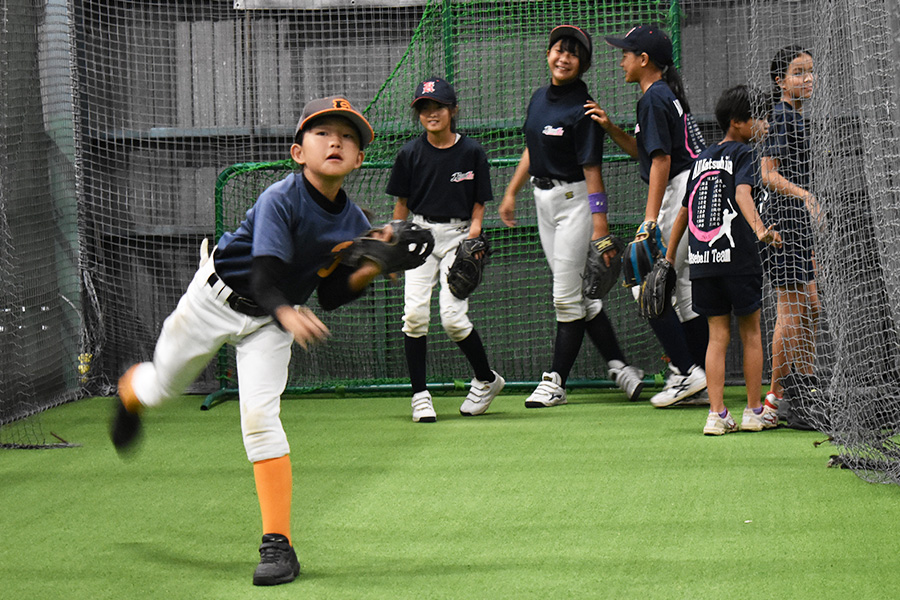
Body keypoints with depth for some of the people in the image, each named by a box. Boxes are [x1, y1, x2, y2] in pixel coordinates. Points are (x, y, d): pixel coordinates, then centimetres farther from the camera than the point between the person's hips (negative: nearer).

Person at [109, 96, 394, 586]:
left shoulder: (354, 224, -11)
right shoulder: (281, 201, -29)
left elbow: (331, 296, -2)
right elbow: (264, 278, -38)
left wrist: (373, 269, -19)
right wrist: (289, 314, -58)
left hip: (270, 323, 2)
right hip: (218, 296, -2)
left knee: (260, 415, -17)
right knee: (160, 388, 16)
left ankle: (278, 544, -15)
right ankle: (130, 391, 58)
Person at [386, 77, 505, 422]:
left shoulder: (471, 152, -1)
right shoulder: (410, 154, 3)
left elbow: (479, 203, 5)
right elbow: (401, 203, 10)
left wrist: (473, 236, -10)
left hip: (458, 235, -2)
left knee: (452, 316, -13)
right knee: (414, 312, -12)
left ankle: (487, 379, 11)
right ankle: (420, 394, -2)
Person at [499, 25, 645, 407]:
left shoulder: (583, 110, -16)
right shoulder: (539, 98, 8)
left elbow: (592, 170, -19)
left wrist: (600, 226, -22)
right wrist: (511, 193, 20)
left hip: (574, 199, -8)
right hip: (543, 199, 8)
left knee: (567, 296, -5)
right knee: (581, 294, 10)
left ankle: (556, 381, 2)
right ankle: (619, 366, 17)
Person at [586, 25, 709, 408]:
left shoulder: (654, 98, -12)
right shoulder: (668, 94, 19)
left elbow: (661, 160, -19)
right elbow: (643, 151, 26)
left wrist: (651, 220, -23)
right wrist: (610, 128, 13)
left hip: (679, 194, -10)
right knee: (686, 287, 11)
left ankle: (687, 373, -10)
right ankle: (703, 385, 12)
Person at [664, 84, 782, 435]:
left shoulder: (702, 159, 17)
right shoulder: (742, 153, -2)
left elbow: (684, 211, 22)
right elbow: (742, 193, -21)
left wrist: (670, 255, 29)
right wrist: (760, 230, -36)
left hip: (702, 261, 5)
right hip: (737, 258, -5)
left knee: (718, 336, 7)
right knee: (751, 333, 8)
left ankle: (717, 415, -1)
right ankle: (754, 412, 14)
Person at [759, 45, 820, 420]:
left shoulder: (795, 117, 17)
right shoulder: (781, 116, -12)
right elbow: (768, 174, -19)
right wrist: (805, 196, -31)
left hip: (798, 219, 10)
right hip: (784, 218, -10)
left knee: (809, 307, 13)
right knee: (791, 310, -9)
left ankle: (807, 386, 20)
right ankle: (777, 393, -4)